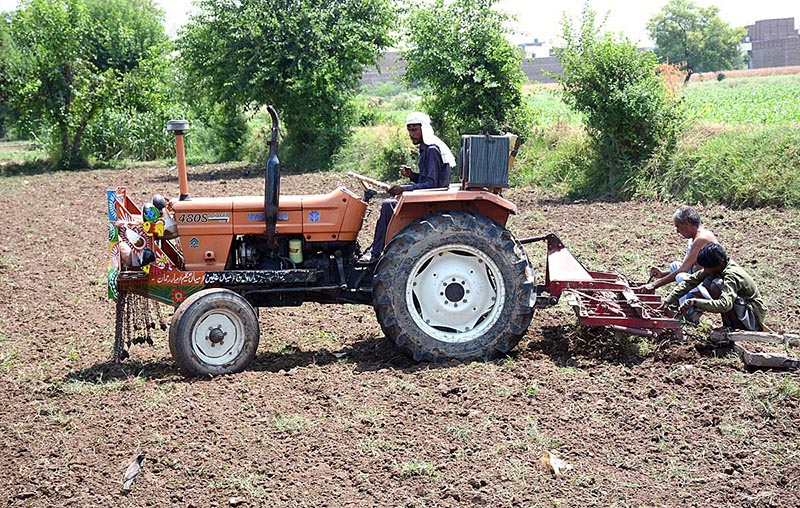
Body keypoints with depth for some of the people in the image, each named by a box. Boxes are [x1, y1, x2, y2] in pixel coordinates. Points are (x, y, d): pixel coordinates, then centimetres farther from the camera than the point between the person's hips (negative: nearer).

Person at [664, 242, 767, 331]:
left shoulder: (731, 275, -28)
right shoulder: (713, 266, -4)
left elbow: (725, 305, -41)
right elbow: (691, 280, -1)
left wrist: (695, 302, -39)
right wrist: (668, 301, -8)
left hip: (754, 317, -9)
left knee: (716, 285, -26)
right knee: (707, 281, -5)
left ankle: (737, 327, -12)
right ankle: (728, 325, 3)